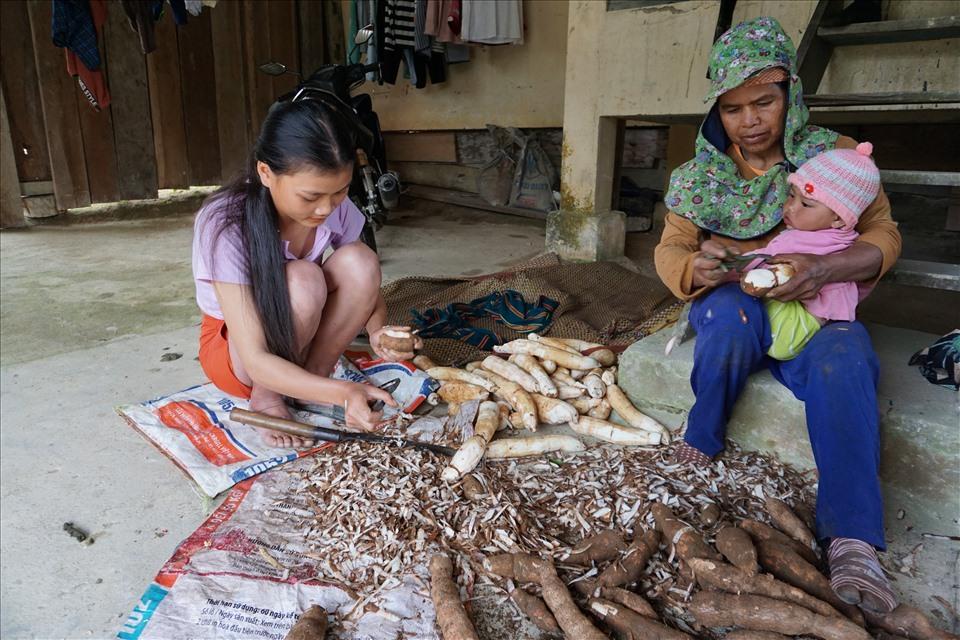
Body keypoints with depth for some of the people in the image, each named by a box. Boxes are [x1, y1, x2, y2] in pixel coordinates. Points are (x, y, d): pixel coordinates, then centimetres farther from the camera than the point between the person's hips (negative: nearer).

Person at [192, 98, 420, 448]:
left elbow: (366, 285, -5)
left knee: (360, 262, -25)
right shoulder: (225, 225, -31)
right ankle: (266, 396, -12)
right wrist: (341, 392, -48)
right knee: (303, 279, -36)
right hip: (232, 350, -4)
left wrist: (377, 331, -29)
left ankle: (312, 381, -9)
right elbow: (256, 361, -33)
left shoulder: (336, 205, -17)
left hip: (301, 339, 4)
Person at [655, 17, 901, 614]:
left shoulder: (834, 152, 0)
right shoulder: (703, 171, 3)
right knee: (731, 314, -36)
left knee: (845, 362, -34)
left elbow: (884, 235, -5)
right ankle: (702, 437, -11)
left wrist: (827, 267, -29)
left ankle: (852, 540, -33)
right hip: (731, 303, 1)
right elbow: (670, 247, 0)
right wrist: (696, 268, -27)